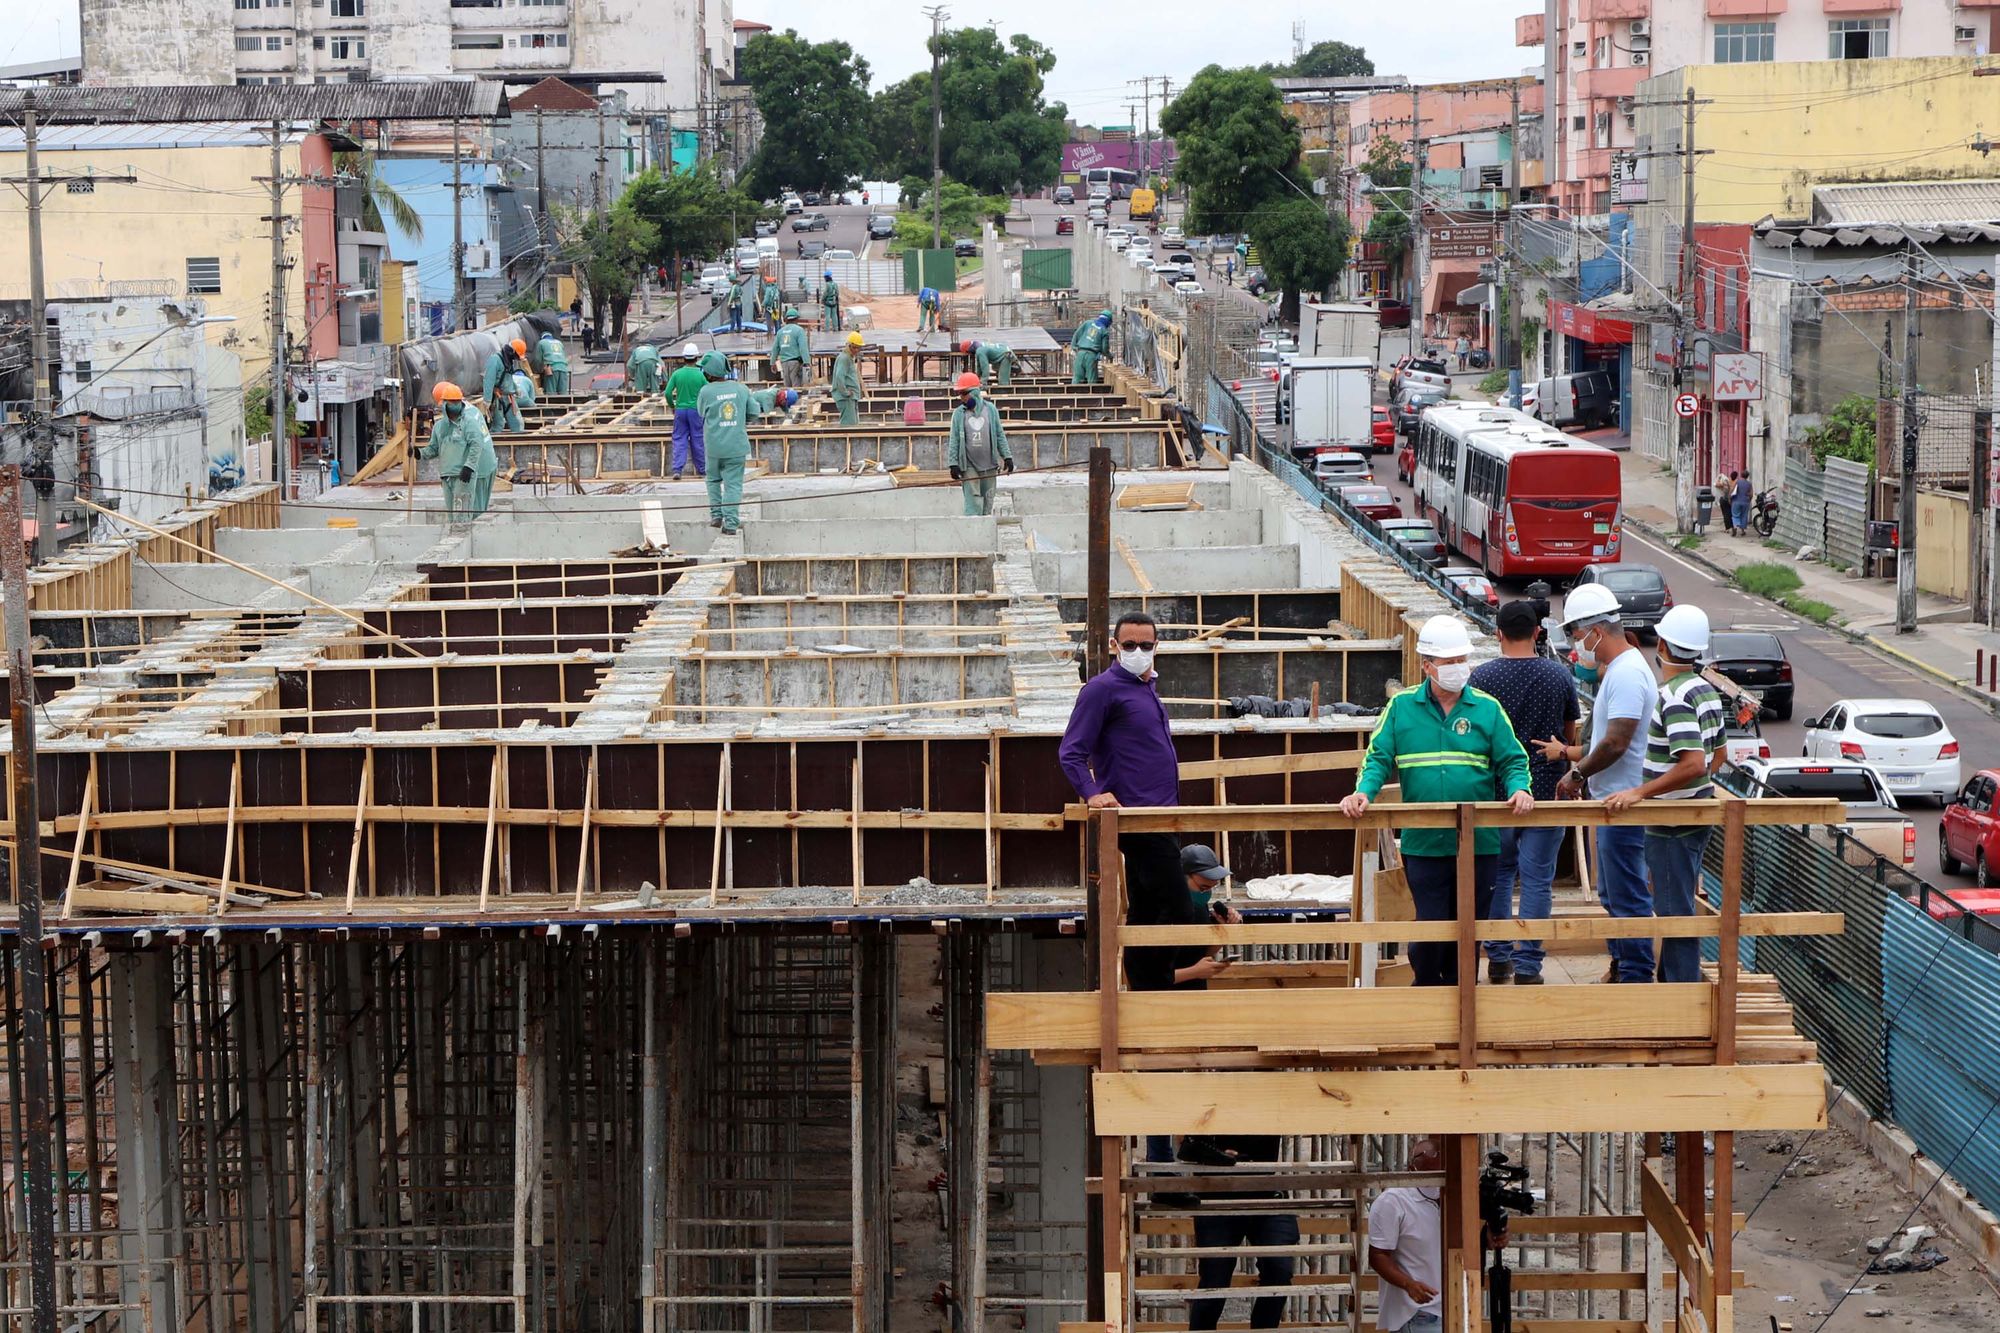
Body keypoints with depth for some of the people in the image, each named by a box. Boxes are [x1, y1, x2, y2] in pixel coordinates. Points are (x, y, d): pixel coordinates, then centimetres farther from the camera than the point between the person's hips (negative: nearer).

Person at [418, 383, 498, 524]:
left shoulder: (469, 421, -4)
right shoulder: (440, 426, 14)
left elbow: (476, 445, -13)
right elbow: (434, 448, 19)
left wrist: (469, 466, -22)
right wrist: (420, 453, 0)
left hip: (465, 475, -6)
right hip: (447, 474, 6)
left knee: (462, 513, -11)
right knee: (450, 512, 10)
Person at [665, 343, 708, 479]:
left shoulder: (677, 374, -5)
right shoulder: (700, 375, -8)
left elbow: (668, 393, -6)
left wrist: (672, 406, 11)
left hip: (680, 410, 1)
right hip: (696, 411, -1)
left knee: (679, 440, 5)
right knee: (697, 440, 9)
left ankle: (677, 470, -7)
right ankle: (701, 469, 19)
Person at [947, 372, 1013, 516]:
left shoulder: (990, 409, 3)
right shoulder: (958, 414, 1)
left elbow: (1000, 435, 8)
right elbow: (954, 440, 1)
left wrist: (1007, 456, 4)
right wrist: (953, 463, -5)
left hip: (989, 465, 2)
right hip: (969, 465, -2)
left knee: (988, 500, 8)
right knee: (973, 500, -9)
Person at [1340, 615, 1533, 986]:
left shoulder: (1487, 708, 4)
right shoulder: (1402, 707, 3)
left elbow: (1512, 761, 4)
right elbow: (1379, 758, 1)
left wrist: (1519, 789, -17)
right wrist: (1364, 792, -17)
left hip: (1479, 843, 1)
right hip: (1423, 842, -1)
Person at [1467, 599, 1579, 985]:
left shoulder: (1483, 676, -8)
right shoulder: (1559, 675, -3)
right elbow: (1570, 735, 8)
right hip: (1546, 790, 0)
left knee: (1498, 875, 14)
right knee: (1536, 879, 3)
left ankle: (1498, 958, 19)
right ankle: (1527, 965, 1)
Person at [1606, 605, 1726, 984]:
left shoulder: (1674, 697, -23)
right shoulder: (1707, 690, 8)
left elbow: (1693, 764, -31)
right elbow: (1717, 754, 19)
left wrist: (1639, 792, -28)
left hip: (1674, 824, -10)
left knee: (1675, 911, -2)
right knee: (1675, 907, 20)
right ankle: (1671, 978, 29)